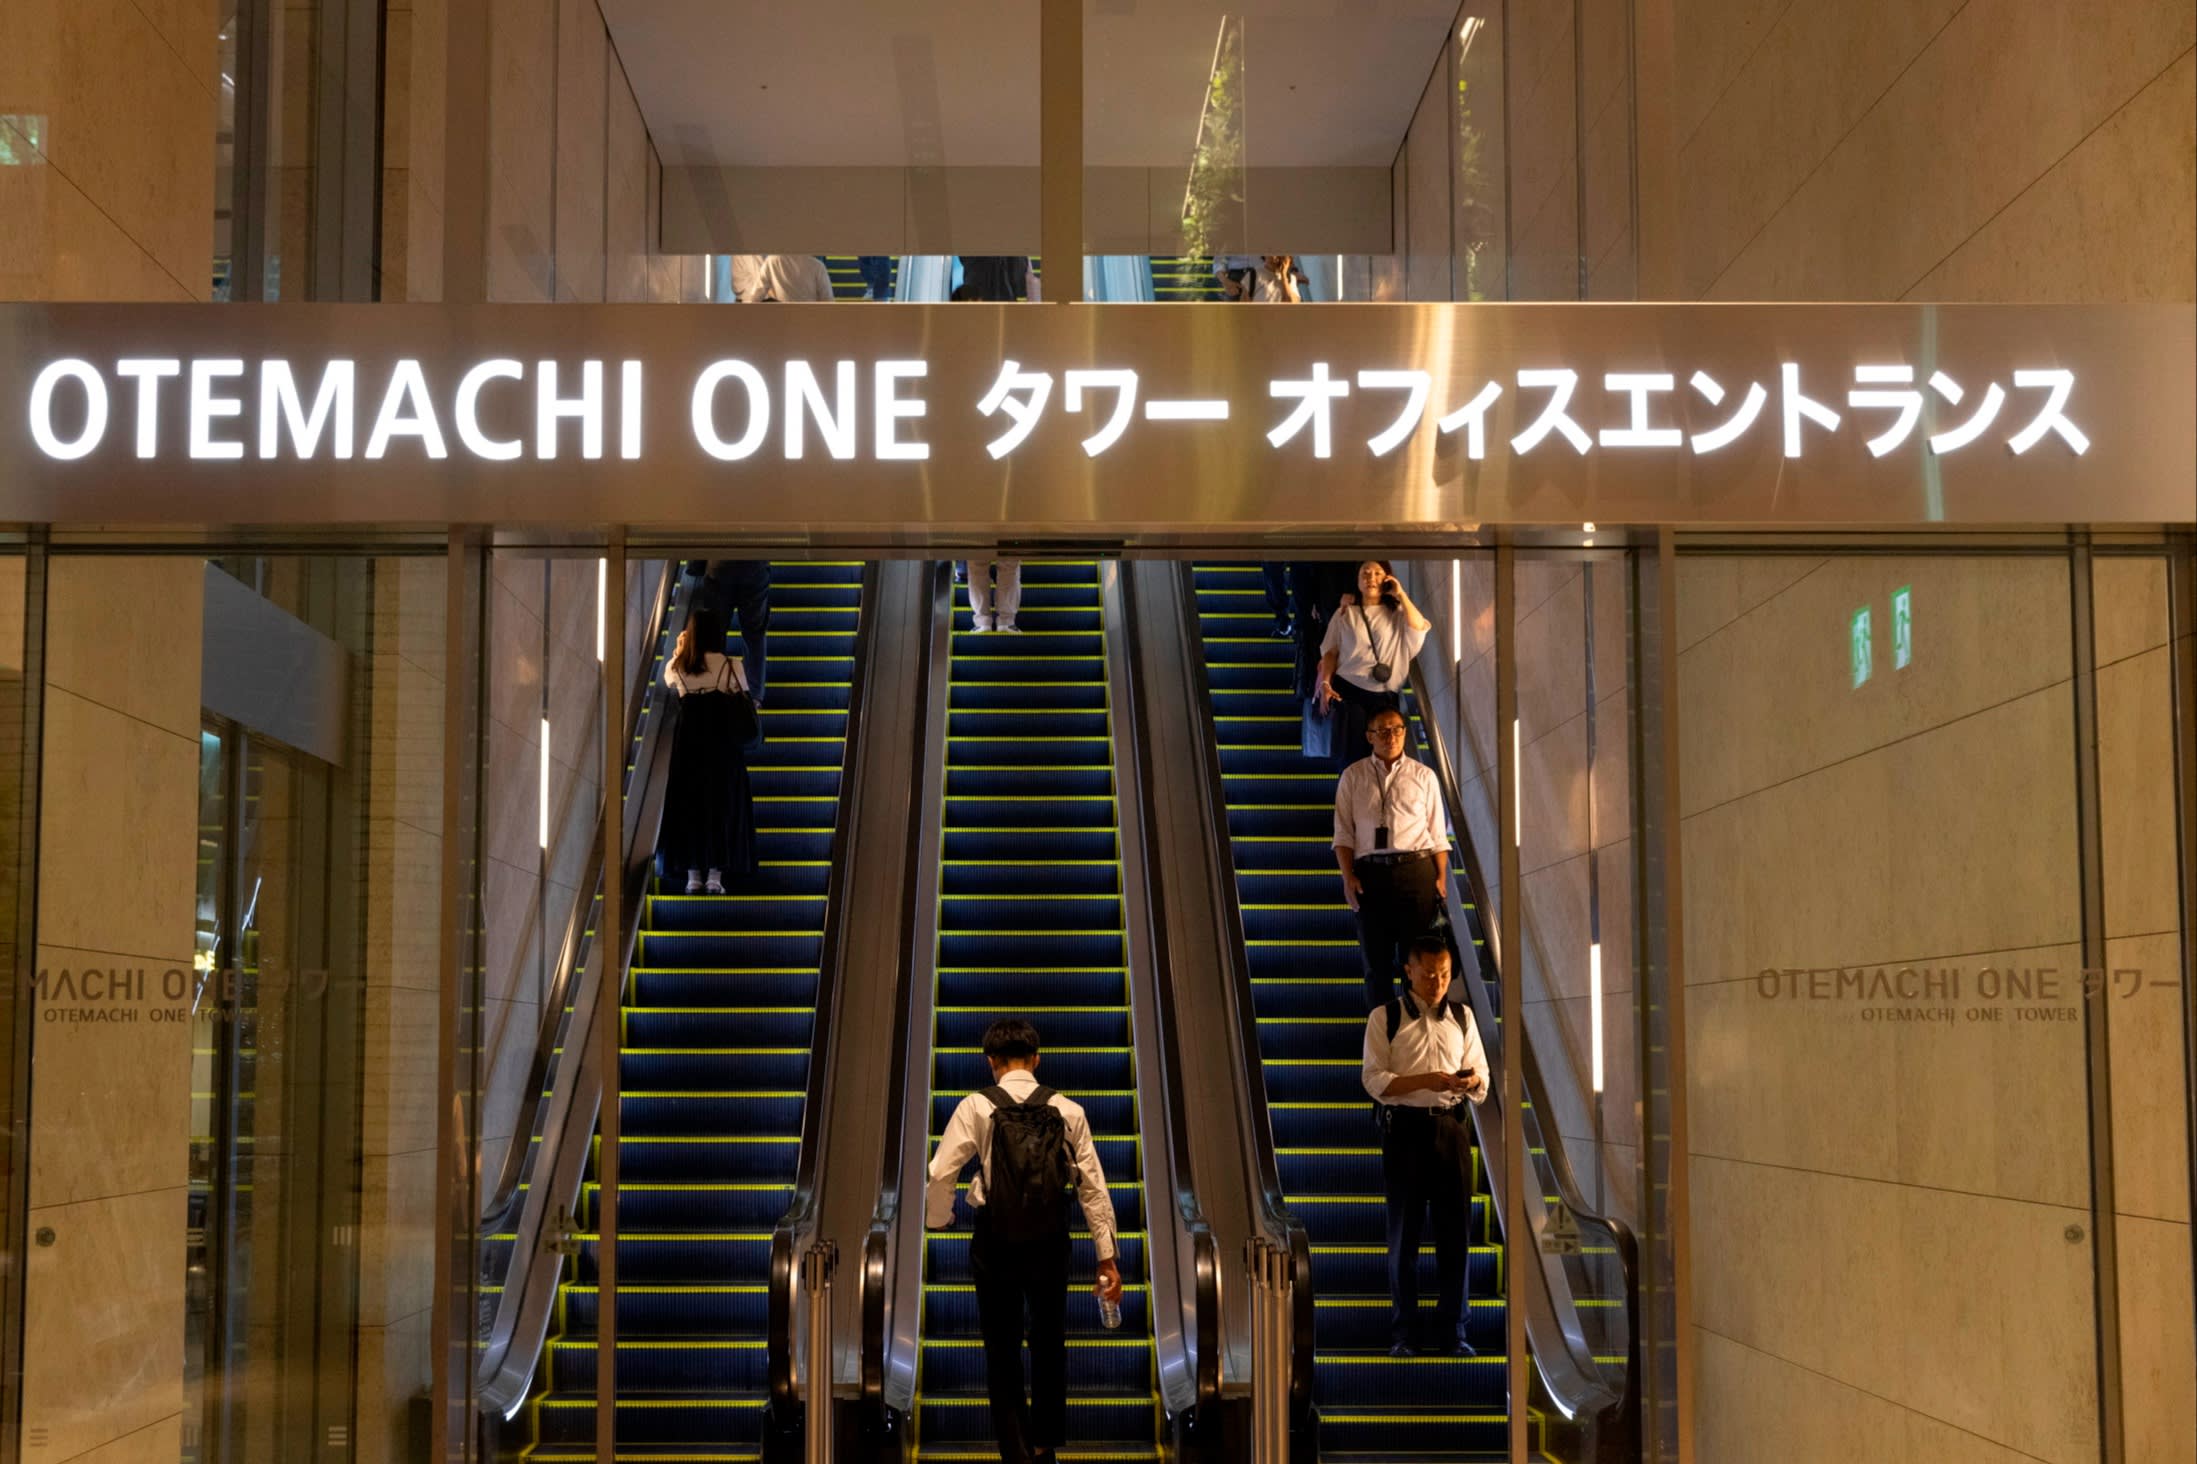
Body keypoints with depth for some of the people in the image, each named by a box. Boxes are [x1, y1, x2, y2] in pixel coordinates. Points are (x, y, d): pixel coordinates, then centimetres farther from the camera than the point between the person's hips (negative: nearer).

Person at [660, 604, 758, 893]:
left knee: (688, 803, 9)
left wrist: (678, 650, 25)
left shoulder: (678, 666, -1)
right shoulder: (731, 666, -8)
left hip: (687, 741, 2)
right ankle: (715, 874, 0)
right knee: (721, 802, 5)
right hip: (722, 740, -2)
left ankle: (693, 874, 7)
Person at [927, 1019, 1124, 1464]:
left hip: (995, 1242, -2)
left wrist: (938, 1220, 10)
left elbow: (940, 1174, -10)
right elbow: (1093, 1186, -3)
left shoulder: (976, 1107, -6)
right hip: (1050, 1242, 2)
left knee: (1002, 1351, 11)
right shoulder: (1067, 1111, -1)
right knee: (1049, 1345, 21)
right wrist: (1107, 1255, 1)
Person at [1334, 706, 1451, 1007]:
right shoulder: (1352, 776, 9)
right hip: (1370, 873, 1)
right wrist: (1348, 877, -6)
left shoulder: (1423, 776, 9)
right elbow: (1343, 832, 5)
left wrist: (1441, 878, -2)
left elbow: (1437, 834, 8)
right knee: (1376, 961, 5)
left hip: (1416, 870, 0)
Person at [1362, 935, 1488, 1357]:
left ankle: (1452, 1332, 12)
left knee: (1456, 1231, 3)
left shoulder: (1462, 1016, 11)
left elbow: (1481, 1077, 11)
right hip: (1405, 1128, -3)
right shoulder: (1385, 1017, 0)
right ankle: (1403, 1333, 13)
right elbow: (1374, 1080, -7)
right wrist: (1426, 1080, -20)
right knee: (1403, 1234, 4)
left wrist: (1472, 1081, -13)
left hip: (1452, 1128, 3)